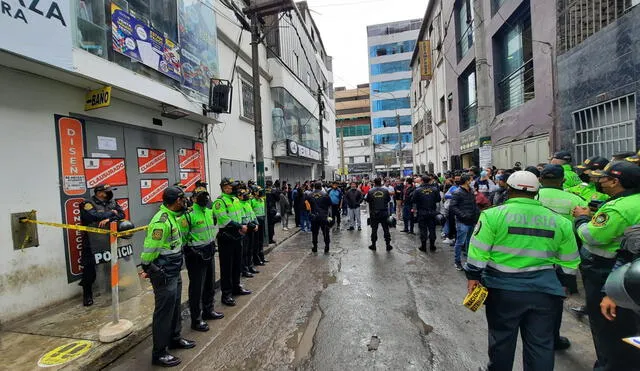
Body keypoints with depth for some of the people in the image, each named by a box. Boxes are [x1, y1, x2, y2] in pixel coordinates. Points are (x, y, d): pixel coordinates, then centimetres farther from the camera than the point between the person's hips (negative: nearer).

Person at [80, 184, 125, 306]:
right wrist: (111, 213, -9)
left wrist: (108, 219, -18)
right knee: (89, 269, 1)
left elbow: (121, 214, -1)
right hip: (92, 243, -4)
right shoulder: (88, 204, -6)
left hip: (109, 242, 4)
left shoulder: (112, 202, 9)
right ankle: (87, 295, 19)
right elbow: (95, 216, -23)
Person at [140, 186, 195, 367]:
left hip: (175, 271, 10)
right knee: (164, 311, 3)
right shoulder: (161, 221, -24)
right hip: (163, 274, -10)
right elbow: (149, 249, -21)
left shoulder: (173, 216, 6)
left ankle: (174, 339, 40)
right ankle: (159, 353, 19)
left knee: (175, 306, 22)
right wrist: (148, 270, -12)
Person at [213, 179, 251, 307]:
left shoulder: (235, 199, 11)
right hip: (226, 238, -8)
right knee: (226, 266, 2)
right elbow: (225, 220, -22)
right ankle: (226, 294, 13)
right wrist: (240, 227, -19)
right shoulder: (219, 201, -14)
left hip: (237, 236, 8)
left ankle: (236, 287, 34)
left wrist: (242, 227, -2)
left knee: (237, 263, 18)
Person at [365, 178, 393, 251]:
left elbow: (366, 199, 0)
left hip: (374, 213, -1)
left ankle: (373, 245, 17)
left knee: (374, 229, 10)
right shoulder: (385, 190, -6)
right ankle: (388, 245, 16)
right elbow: (389, 199, 5)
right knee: (386, 229, 11)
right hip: (384, 213, 1)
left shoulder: (370, 191, -11)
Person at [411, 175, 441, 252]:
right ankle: (432, 246, 18)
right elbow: (438, 199, 3)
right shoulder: (434, 189, -5)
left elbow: (413, 200, -9)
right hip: (432, 212, 2)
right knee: (432, 229, 12)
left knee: (423, 229, 7)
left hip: (422, 213, -2)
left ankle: (423, 246, 11)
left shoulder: (418, 190, -11)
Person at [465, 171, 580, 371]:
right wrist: (562, 285, 22)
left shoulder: (493, 215, -9)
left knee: (501, 338, 16)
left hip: (503, 288, -3)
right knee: (540, 343, 17)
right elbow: (570, 262, 11)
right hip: (545, 290, 3)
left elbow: (477, 252, -11)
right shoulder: (559, 221, 5)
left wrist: (473, 277, -2)